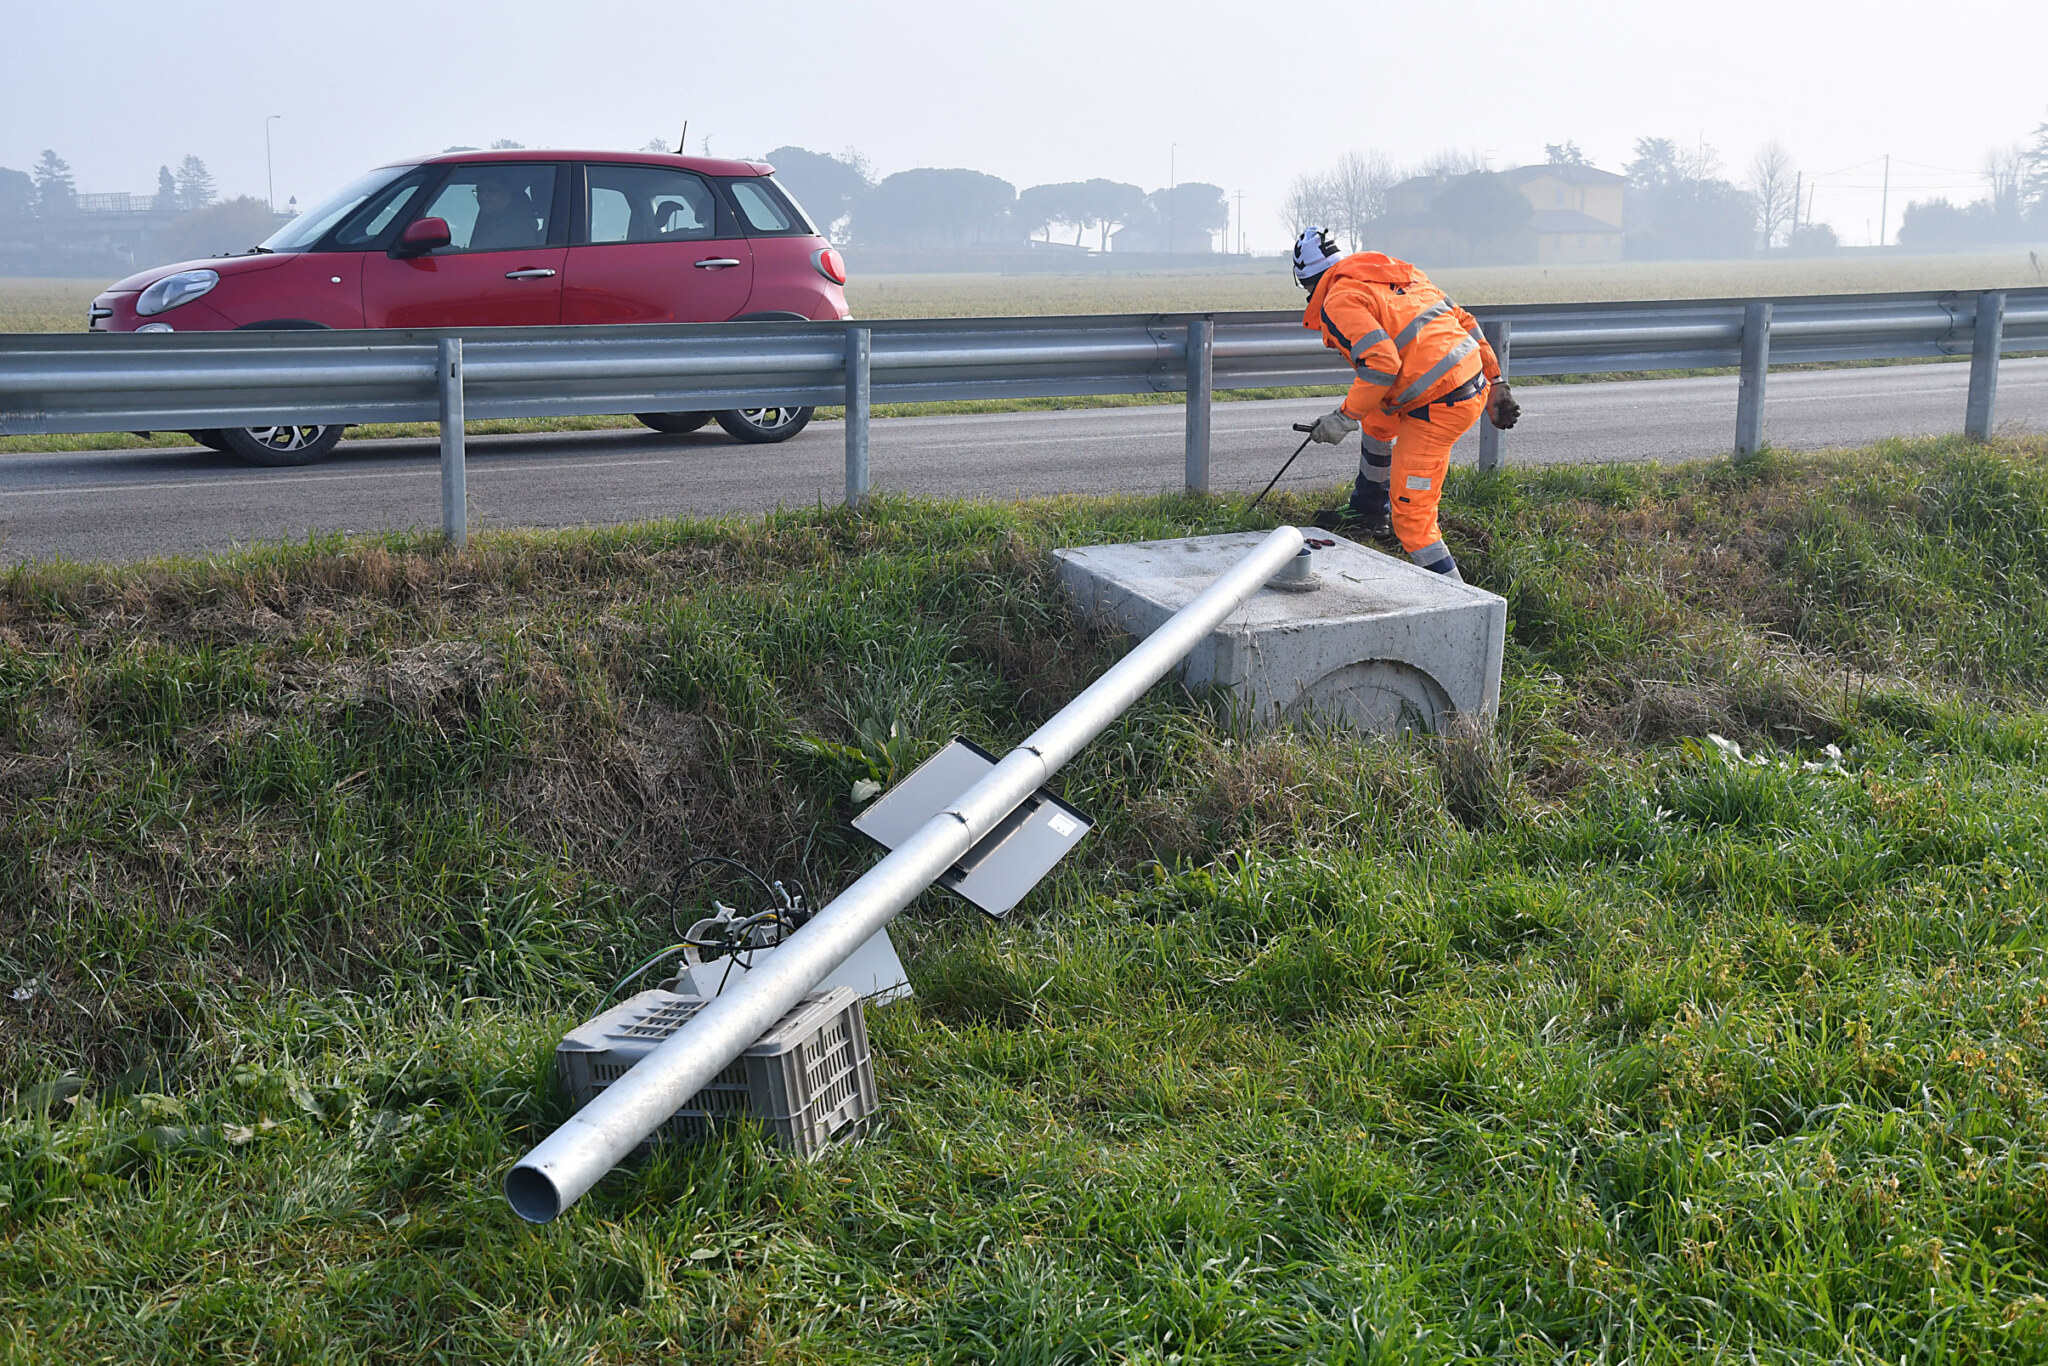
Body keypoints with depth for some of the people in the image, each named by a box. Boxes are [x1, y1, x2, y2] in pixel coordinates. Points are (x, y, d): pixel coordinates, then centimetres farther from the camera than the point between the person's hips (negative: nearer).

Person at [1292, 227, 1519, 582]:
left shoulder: (1339, 302, -8)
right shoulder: (1397, 273, 18)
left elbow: (1382, 363, -22)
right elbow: (1462, 321, 17)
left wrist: (1344, 418, -12)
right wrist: (1495, 383, 20)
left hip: (1438, 408, -10)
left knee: (1410, 515, -6)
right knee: (1377, 418, 35)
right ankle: (1370, 511, 51)